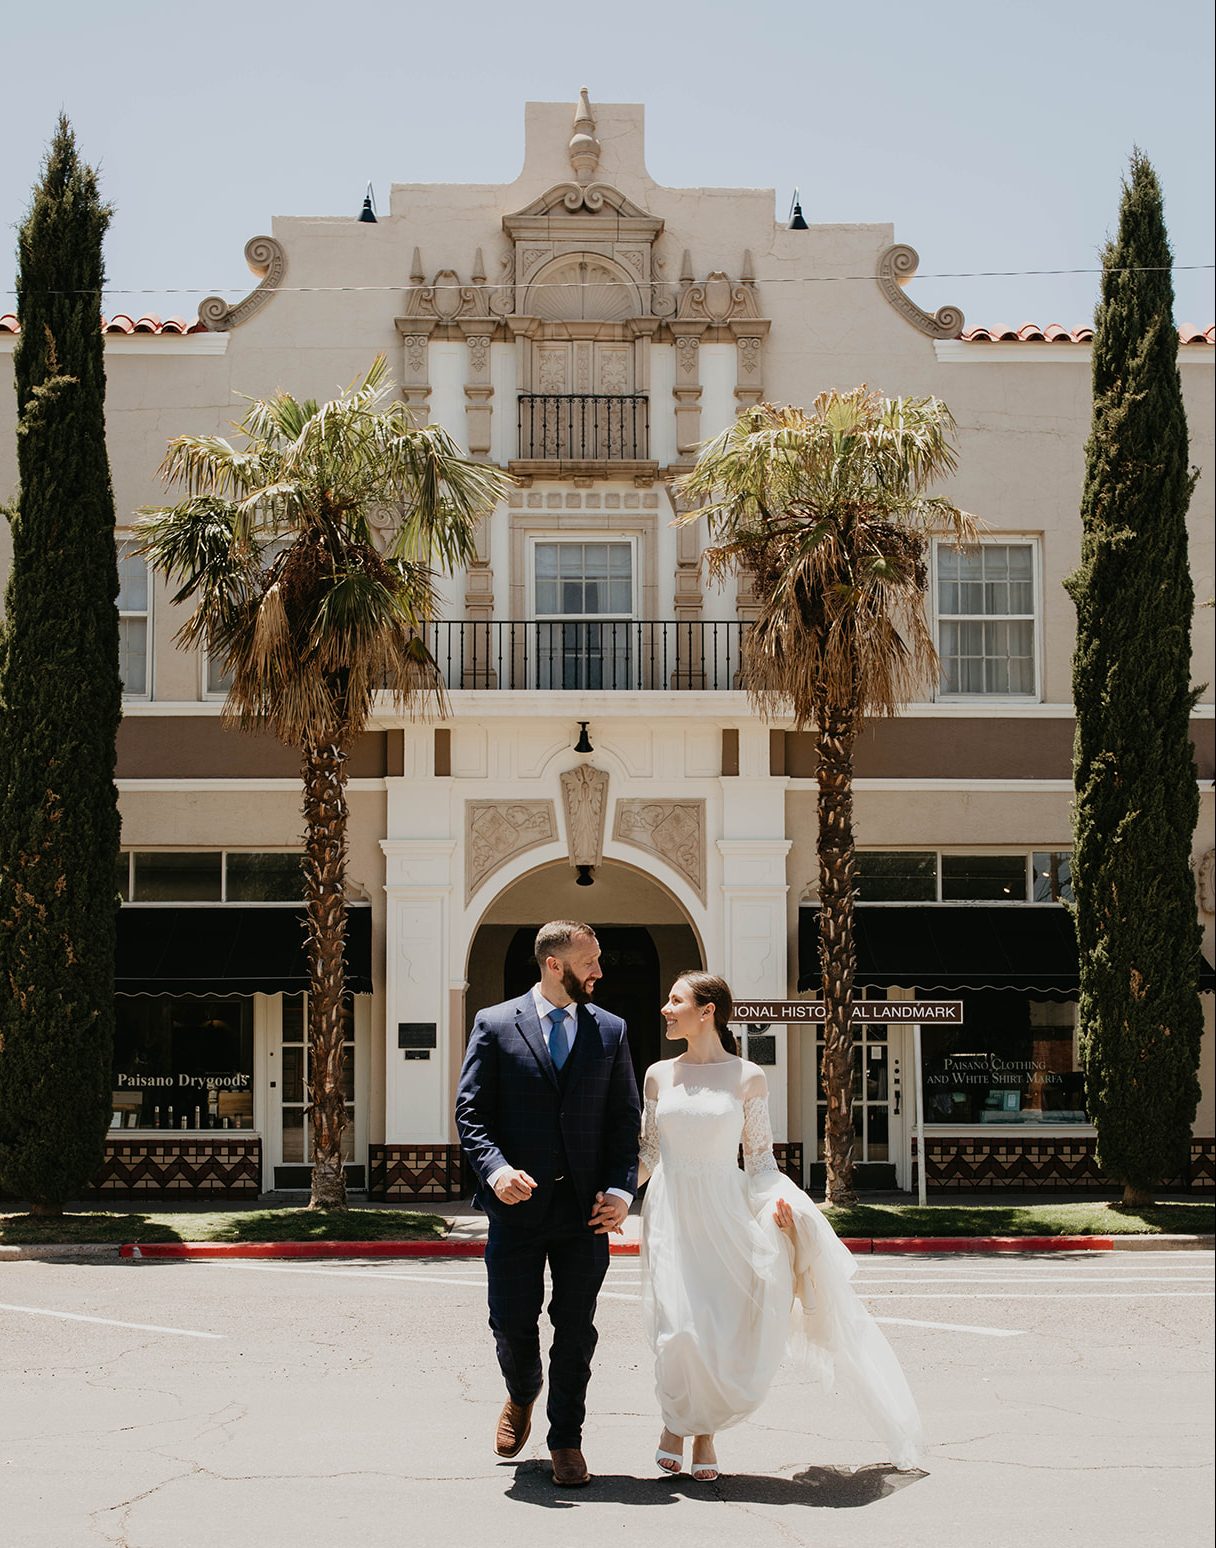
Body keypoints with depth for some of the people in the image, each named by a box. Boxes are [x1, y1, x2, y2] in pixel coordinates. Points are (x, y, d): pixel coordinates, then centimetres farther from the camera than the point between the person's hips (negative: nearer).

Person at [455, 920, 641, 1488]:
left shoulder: (610, 1031, 8)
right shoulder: (495, 1025, 2)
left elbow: (626, 1118, 8)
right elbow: (471, 1111, -1)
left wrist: (621, 1188, -5)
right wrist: (495, 1168, -18)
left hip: (586, 1207, 1)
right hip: (519, 1203, -1)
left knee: (576, 1328, 4)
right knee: (512, 1323, 5)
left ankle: (566, 1439, 18)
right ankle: (521, 1395, 37)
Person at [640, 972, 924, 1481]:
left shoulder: (747, 1078, 0)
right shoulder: (659, 1076, 6)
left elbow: (759, 1158, 4)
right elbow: (648, 1153, 13)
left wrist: (778, 1200, -13)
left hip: (726, 1216, -1)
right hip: (671, 1215, 1)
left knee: (731, 1338, -4)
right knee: (682, 1330, -12)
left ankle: (704, 1429, 21)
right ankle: (675, 1423, 15)